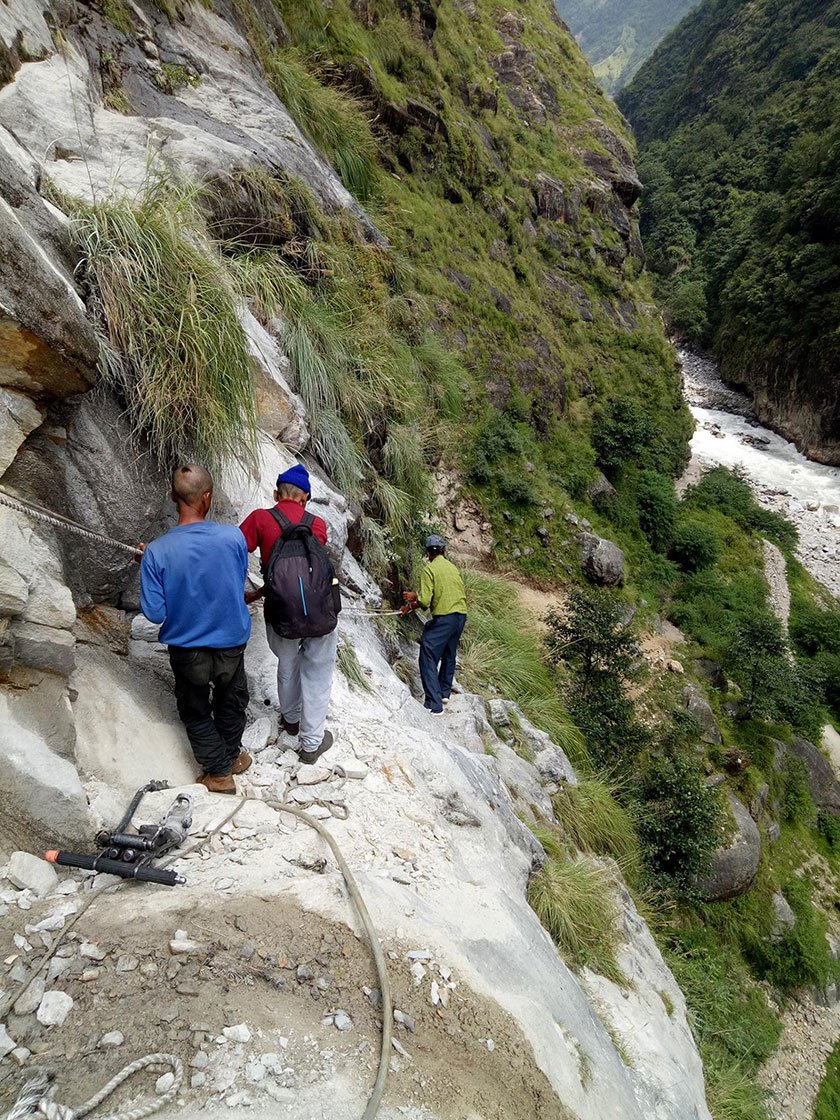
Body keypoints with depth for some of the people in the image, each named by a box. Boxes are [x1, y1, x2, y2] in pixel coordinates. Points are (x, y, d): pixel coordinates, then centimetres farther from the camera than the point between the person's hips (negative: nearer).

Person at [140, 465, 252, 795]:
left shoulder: (157, 552, -23)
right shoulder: (233, 536, -21)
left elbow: (155, 613, -16)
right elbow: (239, 586, -4)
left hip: (187, 650, -1)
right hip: (231, 643, 1)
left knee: (196, 711, 23)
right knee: (231, 703, 27)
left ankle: (219, 771, 35)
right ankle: (232, 755, 48)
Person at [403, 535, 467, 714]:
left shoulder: (429, 569, -7)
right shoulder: (453, 567, 14)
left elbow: (425, 601, -14)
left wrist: (414, 597, 9)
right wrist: (415, 604, 22)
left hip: (443, 618, -8)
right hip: (461, 615, 8)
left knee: (428, 659, -4)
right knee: (449, 656, 24)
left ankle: (434, 704, -9)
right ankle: (444, 693, 38)